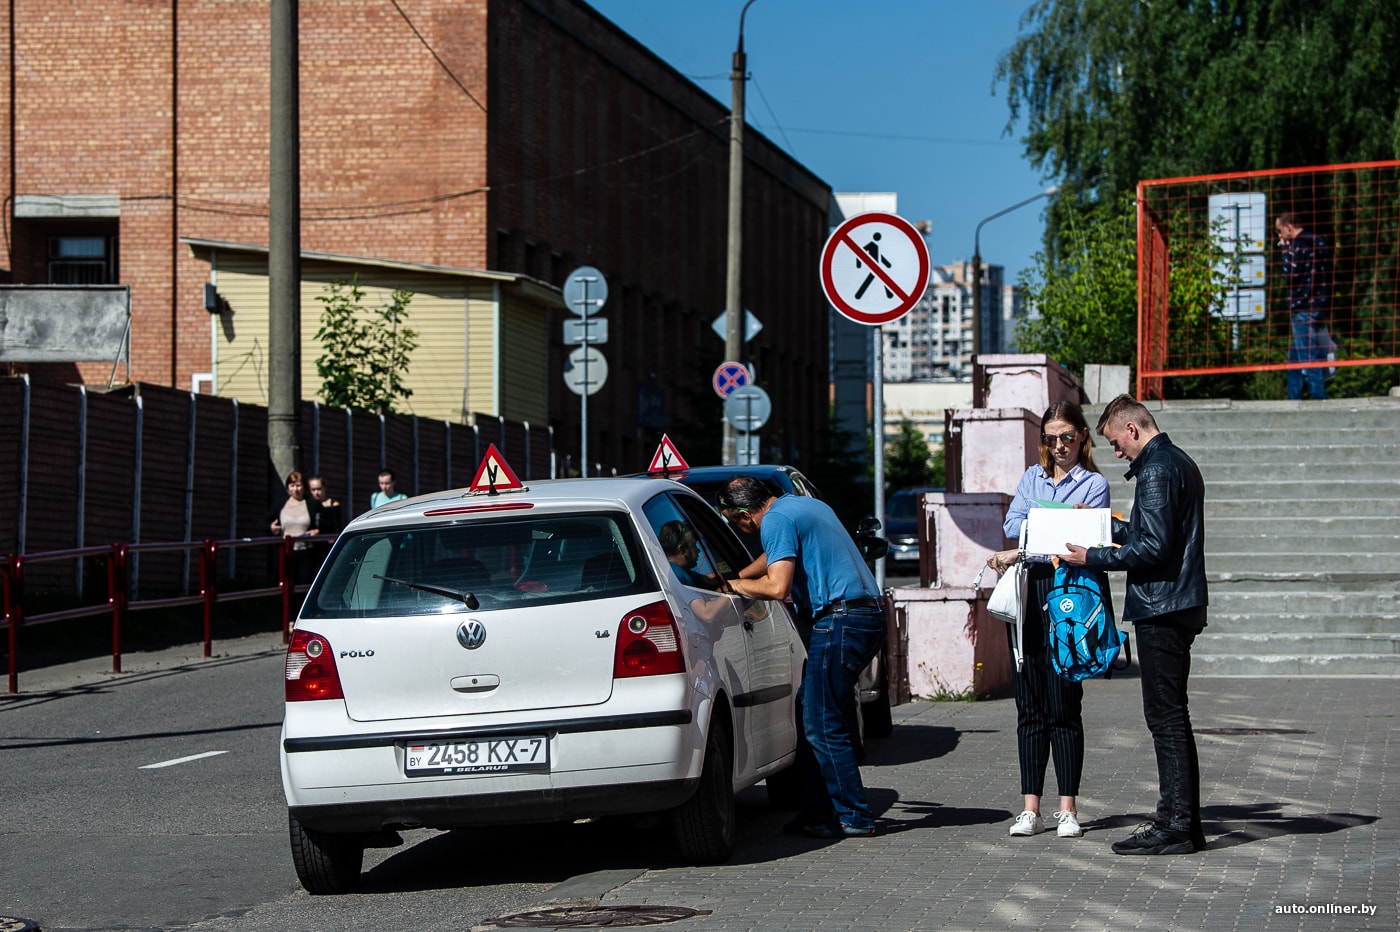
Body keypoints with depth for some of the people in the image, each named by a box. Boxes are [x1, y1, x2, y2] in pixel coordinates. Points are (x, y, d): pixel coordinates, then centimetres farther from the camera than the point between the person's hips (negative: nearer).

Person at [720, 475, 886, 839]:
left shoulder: (777, 520, -9)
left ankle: (855, 818, -5)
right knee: (812, 713, 14)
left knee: (822, 726, -5)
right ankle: (818, 807, 14)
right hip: (871, 614, 10)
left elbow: (777, 586, -19)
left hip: (841, 619, -10)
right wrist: (738, 577, 40)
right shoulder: (807, 505, 21)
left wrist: (736, 584, -3)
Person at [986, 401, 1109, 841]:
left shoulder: (1094, 484, 4)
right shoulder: (1033, 477, 18)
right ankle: (1030, 809, 4)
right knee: (1030, 705, 3)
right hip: (1028, 596, 4)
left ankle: (1067, 809, 1)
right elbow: (1012, 524, 3)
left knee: (1063, 705, -5)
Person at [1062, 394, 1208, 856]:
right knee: (1173, 714, 13)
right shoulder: (1181, 463, 17)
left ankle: (1173, 826, -7)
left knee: (1165, 715, -8)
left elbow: (1153, 548, -21)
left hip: (1160, 608, -10)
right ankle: (1186, 821, 16)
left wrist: (1093, 557, -13)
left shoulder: (1156, 471, -15)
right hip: (1181, 605, 10)